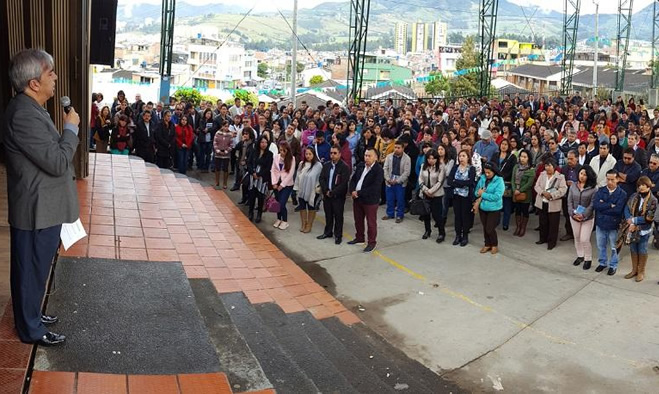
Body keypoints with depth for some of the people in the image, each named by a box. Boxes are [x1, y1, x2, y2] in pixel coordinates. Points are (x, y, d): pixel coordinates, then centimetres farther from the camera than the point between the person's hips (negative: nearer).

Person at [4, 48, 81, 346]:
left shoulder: (30, 109, 8)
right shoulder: (24, 115, -25)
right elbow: (58, 162, -26)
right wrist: (71, 127, -16)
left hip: (40, 207, 10)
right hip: (37, 210, -10)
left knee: (33, 269, 23)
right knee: (31, 271, 7)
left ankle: (30, 315, 39)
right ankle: (30, 329, 23)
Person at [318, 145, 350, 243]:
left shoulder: (344, 167, -11)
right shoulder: (326, 165, 8)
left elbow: (344, 183, -16)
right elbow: (322, 179, 5)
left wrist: (333, 192, -16)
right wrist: (326, 191, -9)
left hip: (338, 196, -5)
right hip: (327, 195, 5)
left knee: (338, 216, 3)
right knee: (328, 215, 15)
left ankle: (338, 235, 13)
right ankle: (328, 232, 29)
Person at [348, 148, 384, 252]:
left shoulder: (378, 170, -17)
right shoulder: (360, 166, 5)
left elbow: (374, 188, -23)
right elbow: (353, 179, 9)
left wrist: (358, 193, -22)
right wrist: (352, 191, -11)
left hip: (370, 200, -7)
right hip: (357, 198, 7)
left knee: (371, 223, 6)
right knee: (358, 220, 20)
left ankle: (371, 243, 20)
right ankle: (359, 238, 39)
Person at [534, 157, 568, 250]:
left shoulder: (560, 177, -8)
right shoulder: (542, 174, 6)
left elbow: (563, 190, -16)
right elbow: (536, 186, 3)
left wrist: (551, 195, -25)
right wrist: (543, 192, -16)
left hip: (554, 204, -4)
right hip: (542, 203, 5)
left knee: (553, 224, 3)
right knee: (543, 222, 16)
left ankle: (552, 242, 14)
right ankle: (543, 238, 32)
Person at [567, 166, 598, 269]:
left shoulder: (593, 188, -11)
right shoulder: (573, 185, 0)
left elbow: (592, 204, -12)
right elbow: (569, 201, 0)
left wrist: (583, 215, -19)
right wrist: (573, 214, -11)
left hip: (588, 218, -4)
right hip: (574, 217, 4)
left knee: (584, 240, -5)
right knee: (577, 238, 15)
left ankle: (588, 259, 14)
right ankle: (580, 256, 34)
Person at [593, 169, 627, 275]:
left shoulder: (622, 194, -11)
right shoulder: (600, 191, -2)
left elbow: (617, 210, -23)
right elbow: (595, 205, -16)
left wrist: (603, 206, -16)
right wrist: (610, 205, -21)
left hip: (613, 225, -3)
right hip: (600, 223, 3)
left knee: (613, 247, 12)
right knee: (601, 246, 18)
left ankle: (613, 266, 29)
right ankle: (602, 263, 36)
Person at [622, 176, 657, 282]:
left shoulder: (653, 200, -11)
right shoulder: (634, 196, 2)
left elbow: (649, 217, -15)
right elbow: (626, 209, -1)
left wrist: (634, 220, -15)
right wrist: (630, 223, -15)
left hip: (644, 230, -4)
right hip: (632, 228, 4)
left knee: (642, 251, 7)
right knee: (633, 249, 14)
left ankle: (641, 272, 21)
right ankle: (634, 270, 29)